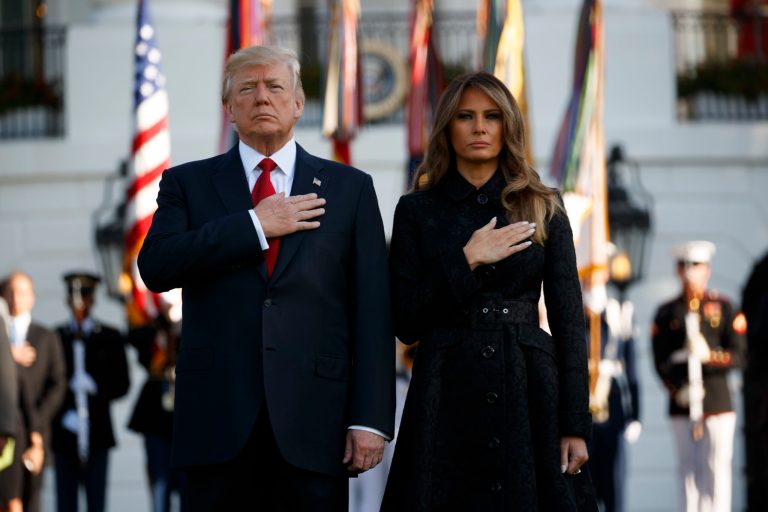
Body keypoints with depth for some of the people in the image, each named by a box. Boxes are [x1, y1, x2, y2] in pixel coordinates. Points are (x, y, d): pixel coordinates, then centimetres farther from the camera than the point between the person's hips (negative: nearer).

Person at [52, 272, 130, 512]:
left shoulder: (110, 338, 9)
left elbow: (121, 384, 7)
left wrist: (97, 386, -11)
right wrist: (63, 414, -9)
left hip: (98, 436, 0)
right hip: (64, 435, 0)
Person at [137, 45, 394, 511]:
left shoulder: (349, 187, 10)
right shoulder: (189, 184, 11)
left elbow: (372, 309, 4)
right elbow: (155, 268, -6)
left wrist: (371, 417, -4)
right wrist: (254, 225, -9)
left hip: (313, 420, 0)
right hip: (217, 418, 0)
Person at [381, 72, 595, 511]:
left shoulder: (544, 208, 8)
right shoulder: (417, 210, 6)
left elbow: (569, 318, 3)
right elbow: (407, 323, 1)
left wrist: (576, 424, -4)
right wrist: (467, 261, -10)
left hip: (531, 392, 1)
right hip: (447, 397, 0)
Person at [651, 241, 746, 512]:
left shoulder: (723, 307, 6)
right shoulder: (666, 313, 9)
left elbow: (739, 355, 0)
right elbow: (660, 361, 2)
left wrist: (709, 356, -18)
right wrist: (677, 390, -13)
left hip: (718, 400, -1)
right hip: (682, 405, 1)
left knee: (717, 467, -5)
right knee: (688, 467, 3)